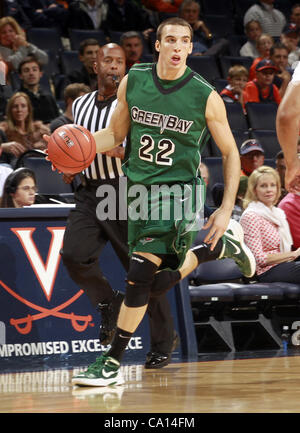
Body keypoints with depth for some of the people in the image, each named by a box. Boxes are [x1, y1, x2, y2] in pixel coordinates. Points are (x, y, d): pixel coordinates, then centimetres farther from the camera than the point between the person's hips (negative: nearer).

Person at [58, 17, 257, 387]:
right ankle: (221, 245, 38)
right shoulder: (132, 82, -1)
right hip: (137, 187, 5)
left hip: (177, 190, -5)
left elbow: (231, 153, -1)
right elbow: (115, 134, 11)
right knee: (163, 279, 10)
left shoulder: (205, 96, -10)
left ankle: (112, 363, -7)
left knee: (141, 271, -17)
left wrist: (226, 209, -8)